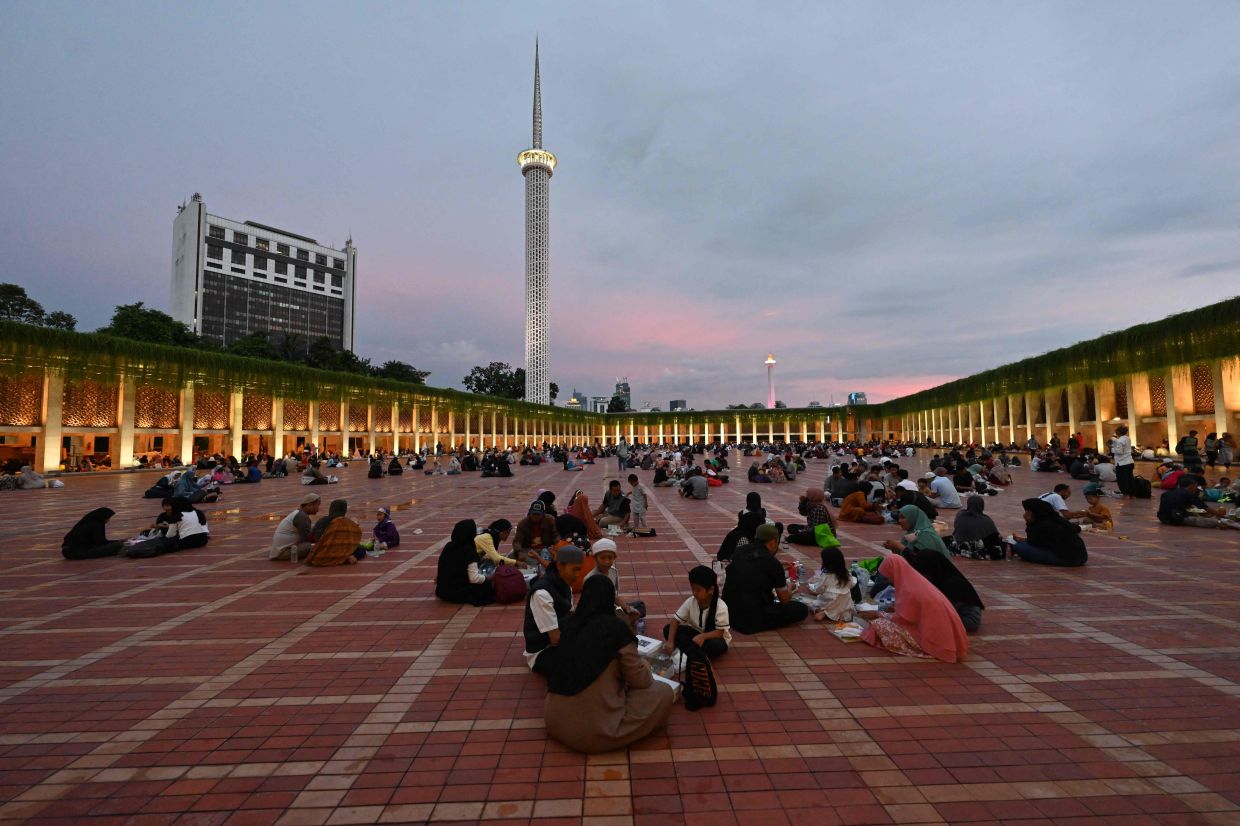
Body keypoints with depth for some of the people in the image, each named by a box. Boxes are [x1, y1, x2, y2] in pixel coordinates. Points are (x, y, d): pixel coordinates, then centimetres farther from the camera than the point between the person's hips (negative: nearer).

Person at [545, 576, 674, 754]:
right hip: (598, 728, -6)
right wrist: (645, 665, 16)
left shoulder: (570, 623, 0)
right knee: (664, 692, 7)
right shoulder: (616, 627, -15)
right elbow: (640, 680, -6)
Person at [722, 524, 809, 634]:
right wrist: (789, 590, 25)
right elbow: (785, 599, 0)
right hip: (751, 620, -6)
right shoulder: (772, 563, -13)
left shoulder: (738, 552, 4)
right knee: (802, 609, 4)